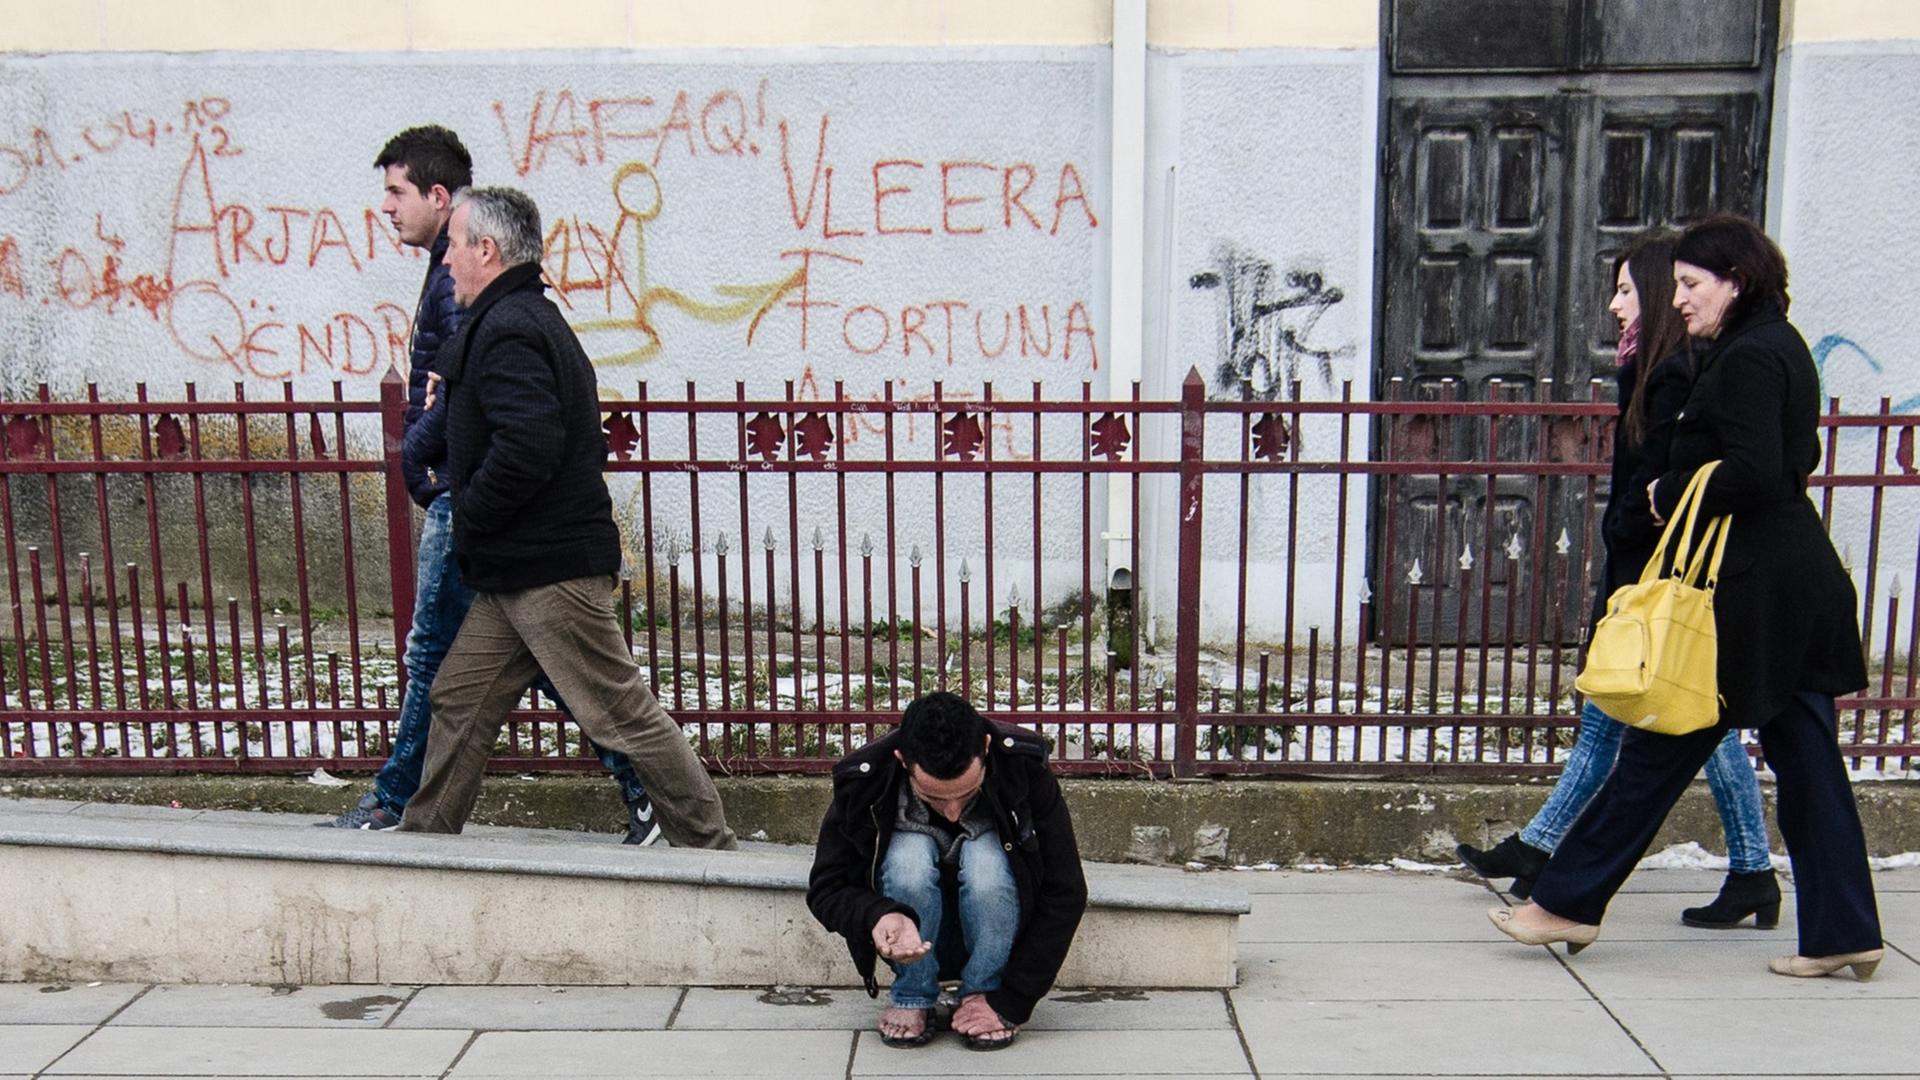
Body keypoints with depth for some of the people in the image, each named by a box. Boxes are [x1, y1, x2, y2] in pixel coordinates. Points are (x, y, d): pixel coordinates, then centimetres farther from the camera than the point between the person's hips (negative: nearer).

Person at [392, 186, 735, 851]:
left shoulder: (507, 330, -15)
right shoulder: (530, 318, 19)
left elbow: (525, 449, -28)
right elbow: (587, 445, 23)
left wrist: (467, 516, -13)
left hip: (550, 568, -11)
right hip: (516, 570, 11)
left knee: (621, 713, -5)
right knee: (460, 701, 16)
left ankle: (710, 844, 4)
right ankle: (424, 839, 28)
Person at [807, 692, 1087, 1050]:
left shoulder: (1024, 769, -23)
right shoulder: (862, 781, -22)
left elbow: (1065, 893, -18)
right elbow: (825, 888, -14)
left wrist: (1012, 1001, -22)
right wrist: (878, 915, -38)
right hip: (913, 939, 1)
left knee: (986, 859, -33)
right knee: (909, 855, -32)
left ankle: (985, 993, -9)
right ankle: (912, 1000, -10)